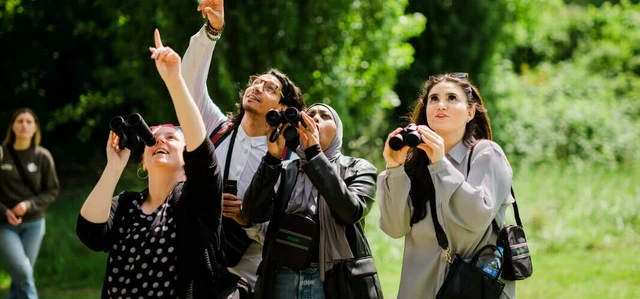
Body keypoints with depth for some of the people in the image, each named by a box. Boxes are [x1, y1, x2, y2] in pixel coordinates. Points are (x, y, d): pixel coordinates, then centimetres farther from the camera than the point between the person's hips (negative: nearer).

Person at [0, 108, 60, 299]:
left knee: (21, 276, 6)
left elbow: (52, 190, 2)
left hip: (33, 224, 2)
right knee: (23, 273, -15)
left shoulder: (42, 157, -1)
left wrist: (29, 205, -13)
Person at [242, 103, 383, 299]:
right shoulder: (285, 171, 11)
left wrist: (314, 153, -15)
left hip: (334, 281, -2)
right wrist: (273, 156, -11)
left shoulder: (358, 169, 6)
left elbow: (350, 211, -14)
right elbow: (254, 213, -4)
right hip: (283, 280, 2)